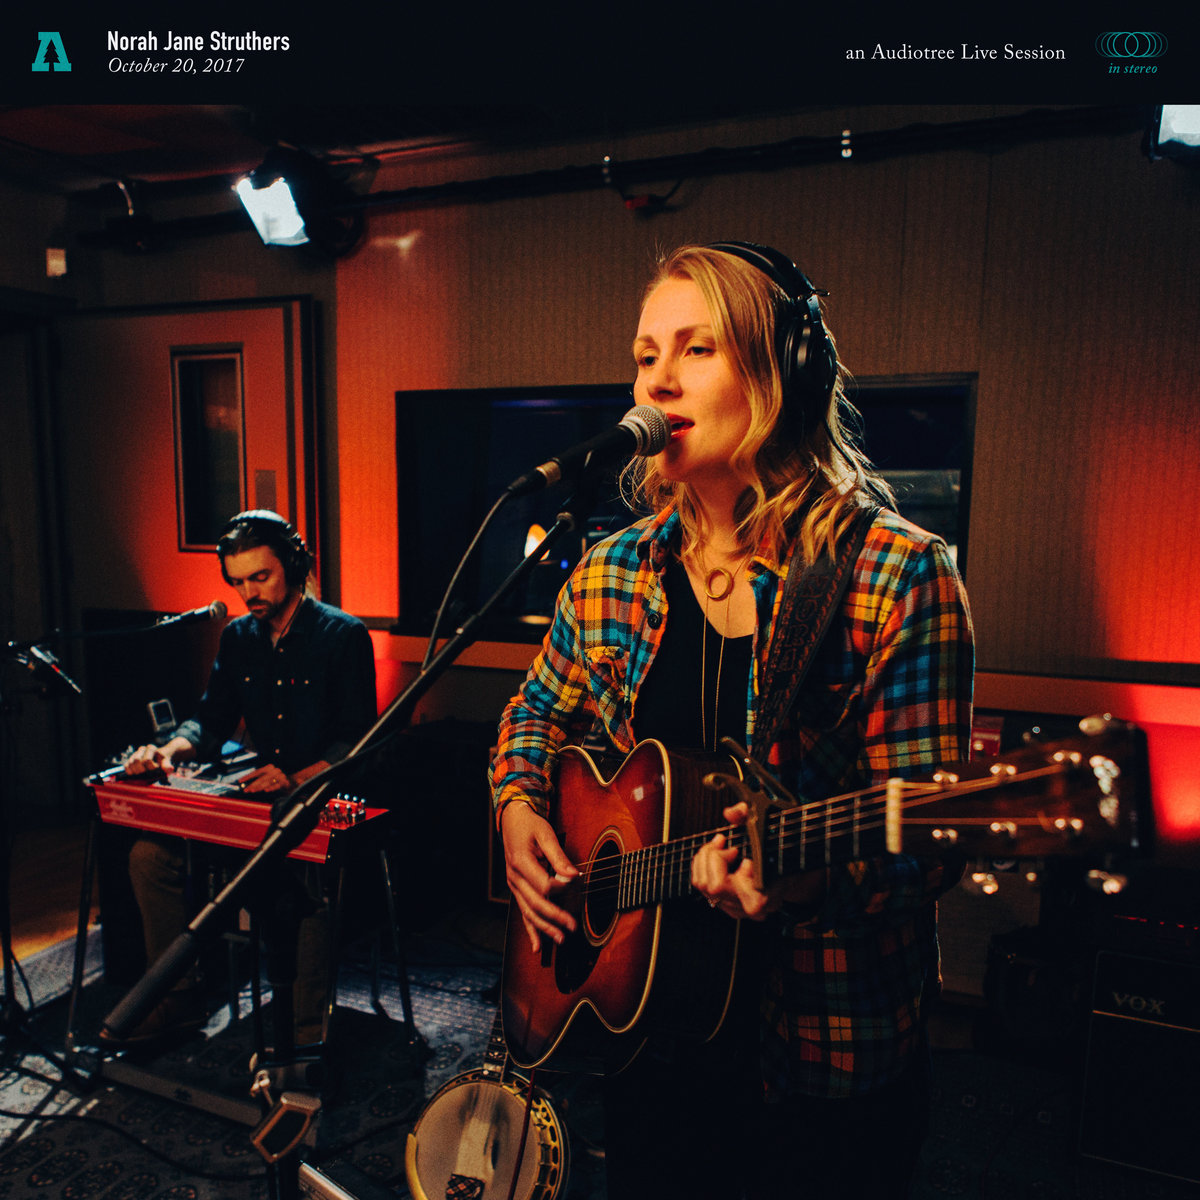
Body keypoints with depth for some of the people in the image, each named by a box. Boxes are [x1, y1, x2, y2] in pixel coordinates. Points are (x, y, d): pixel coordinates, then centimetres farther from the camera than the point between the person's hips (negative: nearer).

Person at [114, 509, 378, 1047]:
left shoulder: (343, 635, -8)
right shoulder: (238, 637, 11)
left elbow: (358, 739, -12)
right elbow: (212, 720, 12)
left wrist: (298, 779, -27)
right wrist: (172, 749, -10)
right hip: (258, 795, 6)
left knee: (313, 870, -35)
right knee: (150, 853, -9)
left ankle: (308, 1028, -17)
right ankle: (178, 996, 9)